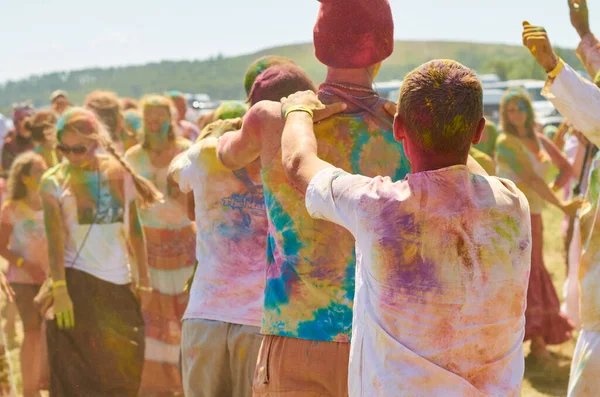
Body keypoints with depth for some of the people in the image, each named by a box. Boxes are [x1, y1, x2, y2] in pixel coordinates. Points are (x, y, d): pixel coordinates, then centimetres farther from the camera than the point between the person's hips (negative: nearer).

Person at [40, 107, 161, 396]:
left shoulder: (120, 172, 6)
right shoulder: (54, 181, -3)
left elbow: (135, 228, 11)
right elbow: (54, 239, -11)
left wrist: (144, 280, 11)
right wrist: (59, 290, -19)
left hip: (120, 284, 4)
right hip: (77, 283, -3)